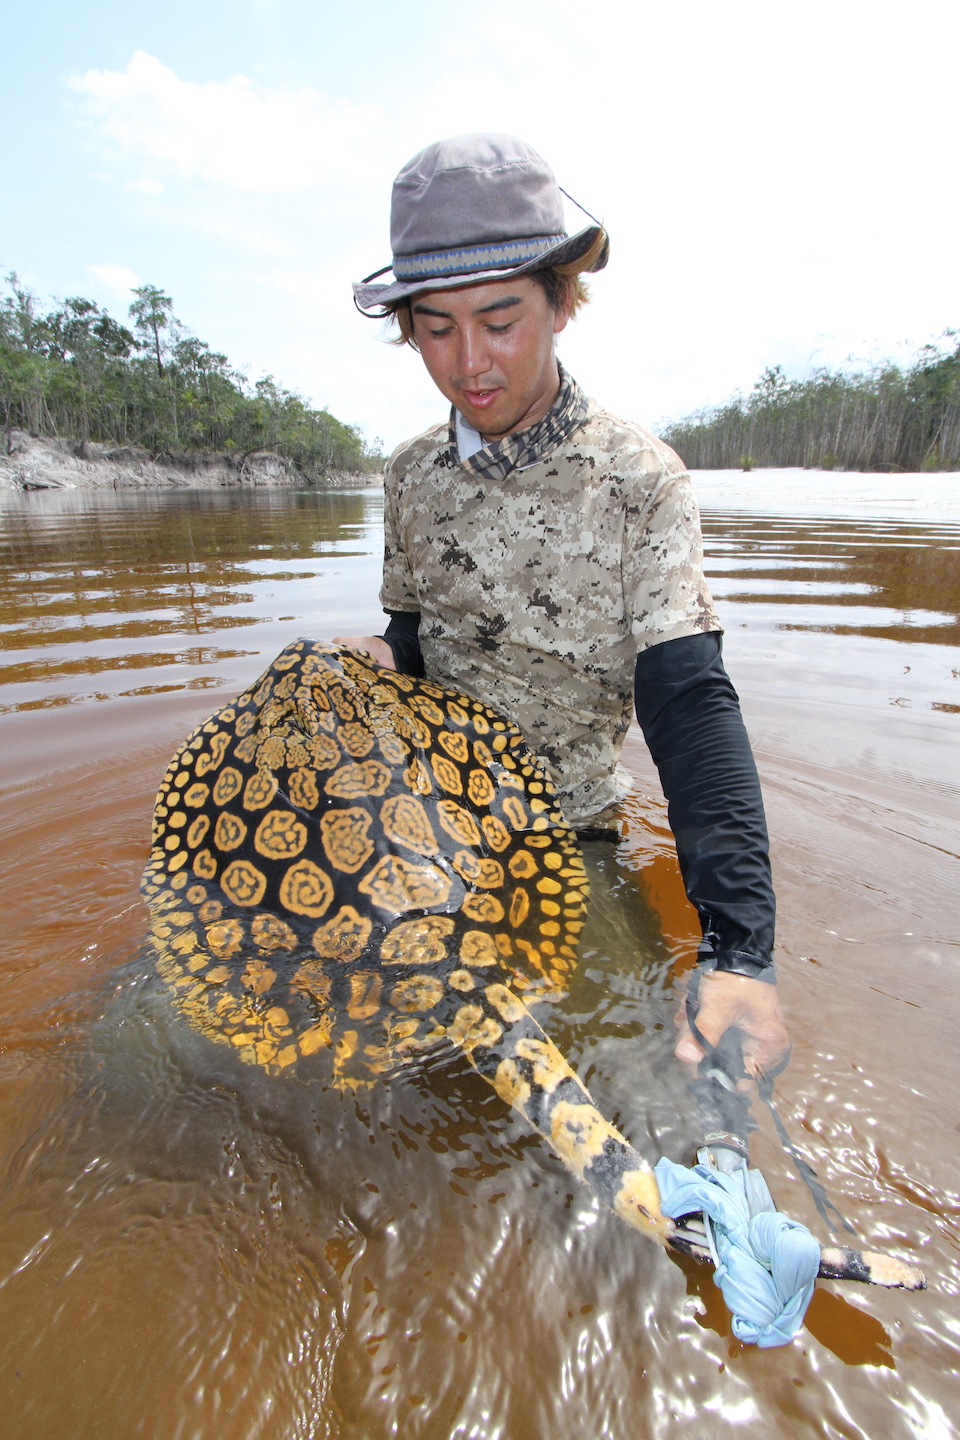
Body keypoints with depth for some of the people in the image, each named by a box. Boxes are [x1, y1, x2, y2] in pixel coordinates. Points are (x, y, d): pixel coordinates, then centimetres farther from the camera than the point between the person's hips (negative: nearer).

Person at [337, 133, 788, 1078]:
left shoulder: (639, 478, -15)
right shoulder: (411, 477, 0)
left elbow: (691, 706, -24)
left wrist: (739, 947, -34)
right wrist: (383, 662, -14)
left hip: (564, 829, -3)